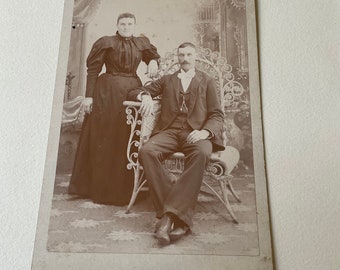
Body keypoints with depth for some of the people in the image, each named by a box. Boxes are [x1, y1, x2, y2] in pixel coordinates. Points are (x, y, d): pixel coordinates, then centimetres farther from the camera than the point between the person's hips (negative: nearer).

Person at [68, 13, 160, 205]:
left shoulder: (142, 43, 13)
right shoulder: (105, 42, 3)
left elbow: (153, 56, 26)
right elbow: (93, 70, -1)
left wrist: (153, 61, 2)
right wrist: (89, 96, -10)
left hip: (133, 92, 4)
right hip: (107, 92, -3)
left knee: (127, 141, 5)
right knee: (103, 140, 0)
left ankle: (122, 189, 14)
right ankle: (99, 187, 9)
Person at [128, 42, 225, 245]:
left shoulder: (207, 82, 22)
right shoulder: (167, 80, 27)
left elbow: (217, 115, 11)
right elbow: (134, 93, 24)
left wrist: (205, 131, -12)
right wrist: (145, 96, -2)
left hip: (196, 133, -2)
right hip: (169, 131, 2)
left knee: (201, 153, -39)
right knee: (147, 151, -32)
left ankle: (171, 214, -39)